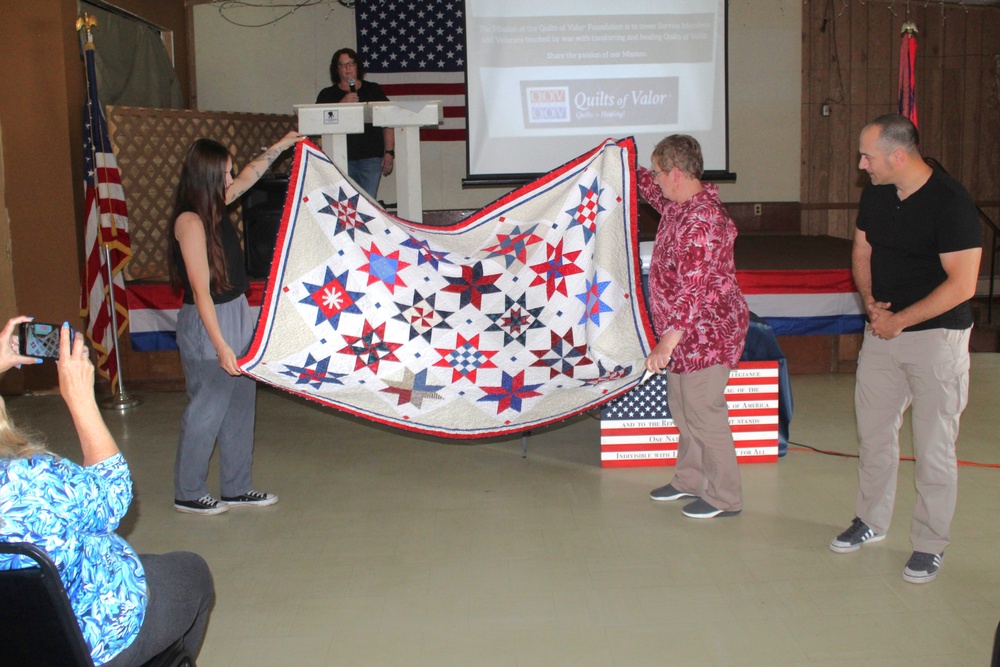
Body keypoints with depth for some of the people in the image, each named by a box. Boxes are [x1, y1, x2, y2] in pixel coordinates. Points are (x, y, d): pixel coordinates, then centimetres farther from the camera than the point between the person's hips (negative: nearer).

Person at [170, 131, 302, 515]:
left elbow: (248, 177, 28)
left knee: (240, 404, 15)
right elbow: (200, 290, -23)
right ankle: (187, 494, 19)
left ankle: (235, 488, 27)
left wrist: (279, 148, 35)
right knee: (207, 410, 3)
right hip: (208, 326, -9)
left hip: (236, 317, 9)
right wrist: (220, 345, -26)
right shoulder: (190, 221, -20)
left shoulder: (214, 208, 5)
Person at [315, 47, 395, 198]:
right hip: (341, 159, 0)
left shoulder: (373, 90, 13)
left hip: (371, 157, 0)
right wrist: (342, 104, -12)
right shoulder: (327, 95, 12)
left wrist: (389, 152, 0)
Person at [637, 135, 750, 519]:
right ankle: (690, 480, 36)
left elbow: (694, 288, -30)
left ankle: (725, 498, 12)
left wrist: (668, 340, -32)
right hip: (688, 332, 11)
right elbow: (650, 190, 31)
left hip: (706, 333, -11)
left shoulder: (698, 220, -26)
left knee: (703, 413, -1)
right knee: (682, 407, 20)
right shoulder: (679, 205, 5)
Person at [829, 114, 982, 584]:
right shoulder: (875, 194, 2)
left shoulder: (950, 202, -18)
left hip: (936, 335, -6)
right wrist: (870, 301, -3)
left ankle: (930, 545, 16)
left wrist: (899, 320, -17)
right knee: (873, 432, 15)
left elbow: (962, 285, -20)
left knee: (933, 447, 2)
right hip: (882, 330, 6)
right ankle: (870, 520, 33)